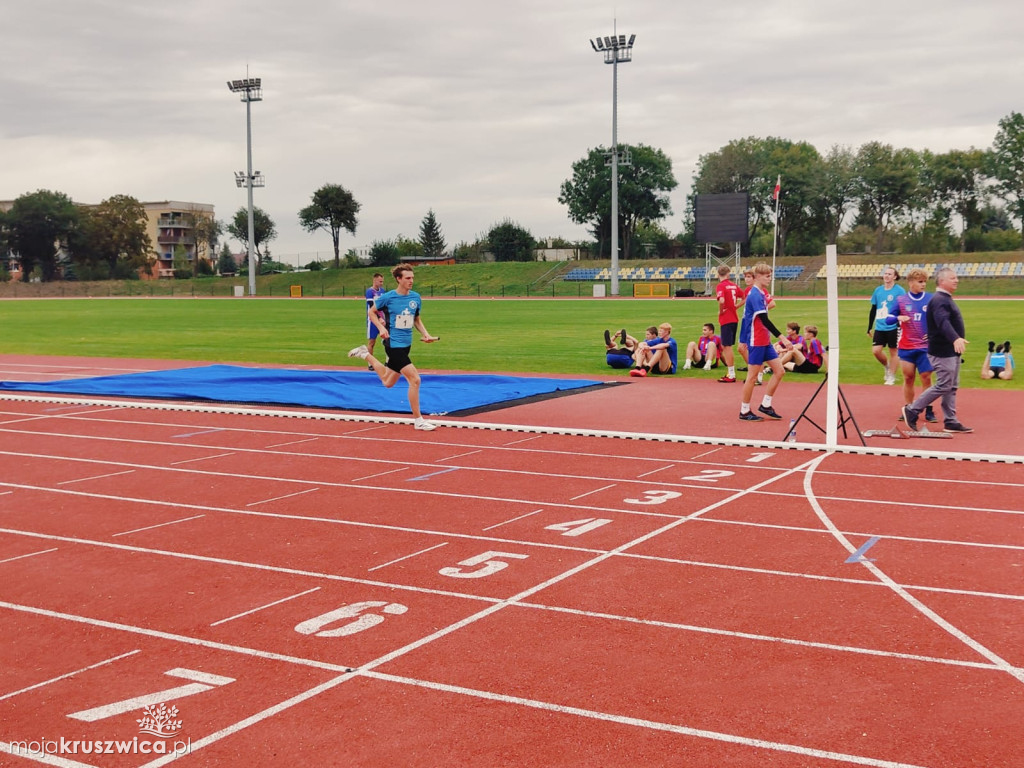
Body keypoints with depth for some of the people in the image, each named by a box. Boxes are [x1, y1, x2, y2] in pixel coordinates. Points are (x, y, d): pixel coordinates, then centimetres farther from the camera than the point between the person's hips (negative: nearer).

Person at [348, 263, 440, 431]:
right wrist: (381, 327, -13)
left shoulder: (416, 297, 3)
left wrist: (425, 334, 2)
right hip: (394, 344, -7)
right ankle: (418, 420, -7)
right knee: (415, 379, -16)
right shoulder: (388, 297, -11)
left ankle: (365, 354, 41)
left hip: (406, 344, 7)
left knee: (388, 382, 21)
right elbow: (371, 312, 2)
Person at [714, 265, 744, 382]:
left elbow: (721, 300, -29)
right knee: (725, 346, 17)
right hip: (734, 318, 7)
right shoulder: (733, 285, 8)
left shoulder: (720, 286, -12)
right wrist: (735, 306, 11)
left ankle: (731, 375, 2)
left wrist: (721, 311, -12)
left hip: (726, 319, -7)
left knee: (727, 347, -1)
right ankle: (731, 372, 20)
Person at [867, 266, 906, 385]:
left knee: (893, 352, 4)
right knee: (876, 351, -3)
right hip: (879, 327, 4)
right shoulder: (878, 290, 8)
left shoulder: (899, 291, -5)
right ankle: (887, 366, 25)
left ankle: (891, 377, 16)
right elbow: (873, 310, 14)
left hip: (893, 327, -4)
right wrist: (869, 328, 14)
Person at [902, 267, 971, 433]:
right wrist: (955, 339, -50)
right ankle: (912, 410, 3)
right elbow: (943, 322, -36)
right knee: (943, 386, -7)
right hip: (942, 352, -10)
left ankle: (951, 422, 15)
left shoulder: (946, 299, 15)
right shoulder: (938, 300, -19)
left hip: (952, 351, 10)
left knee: (952, 387, 11)